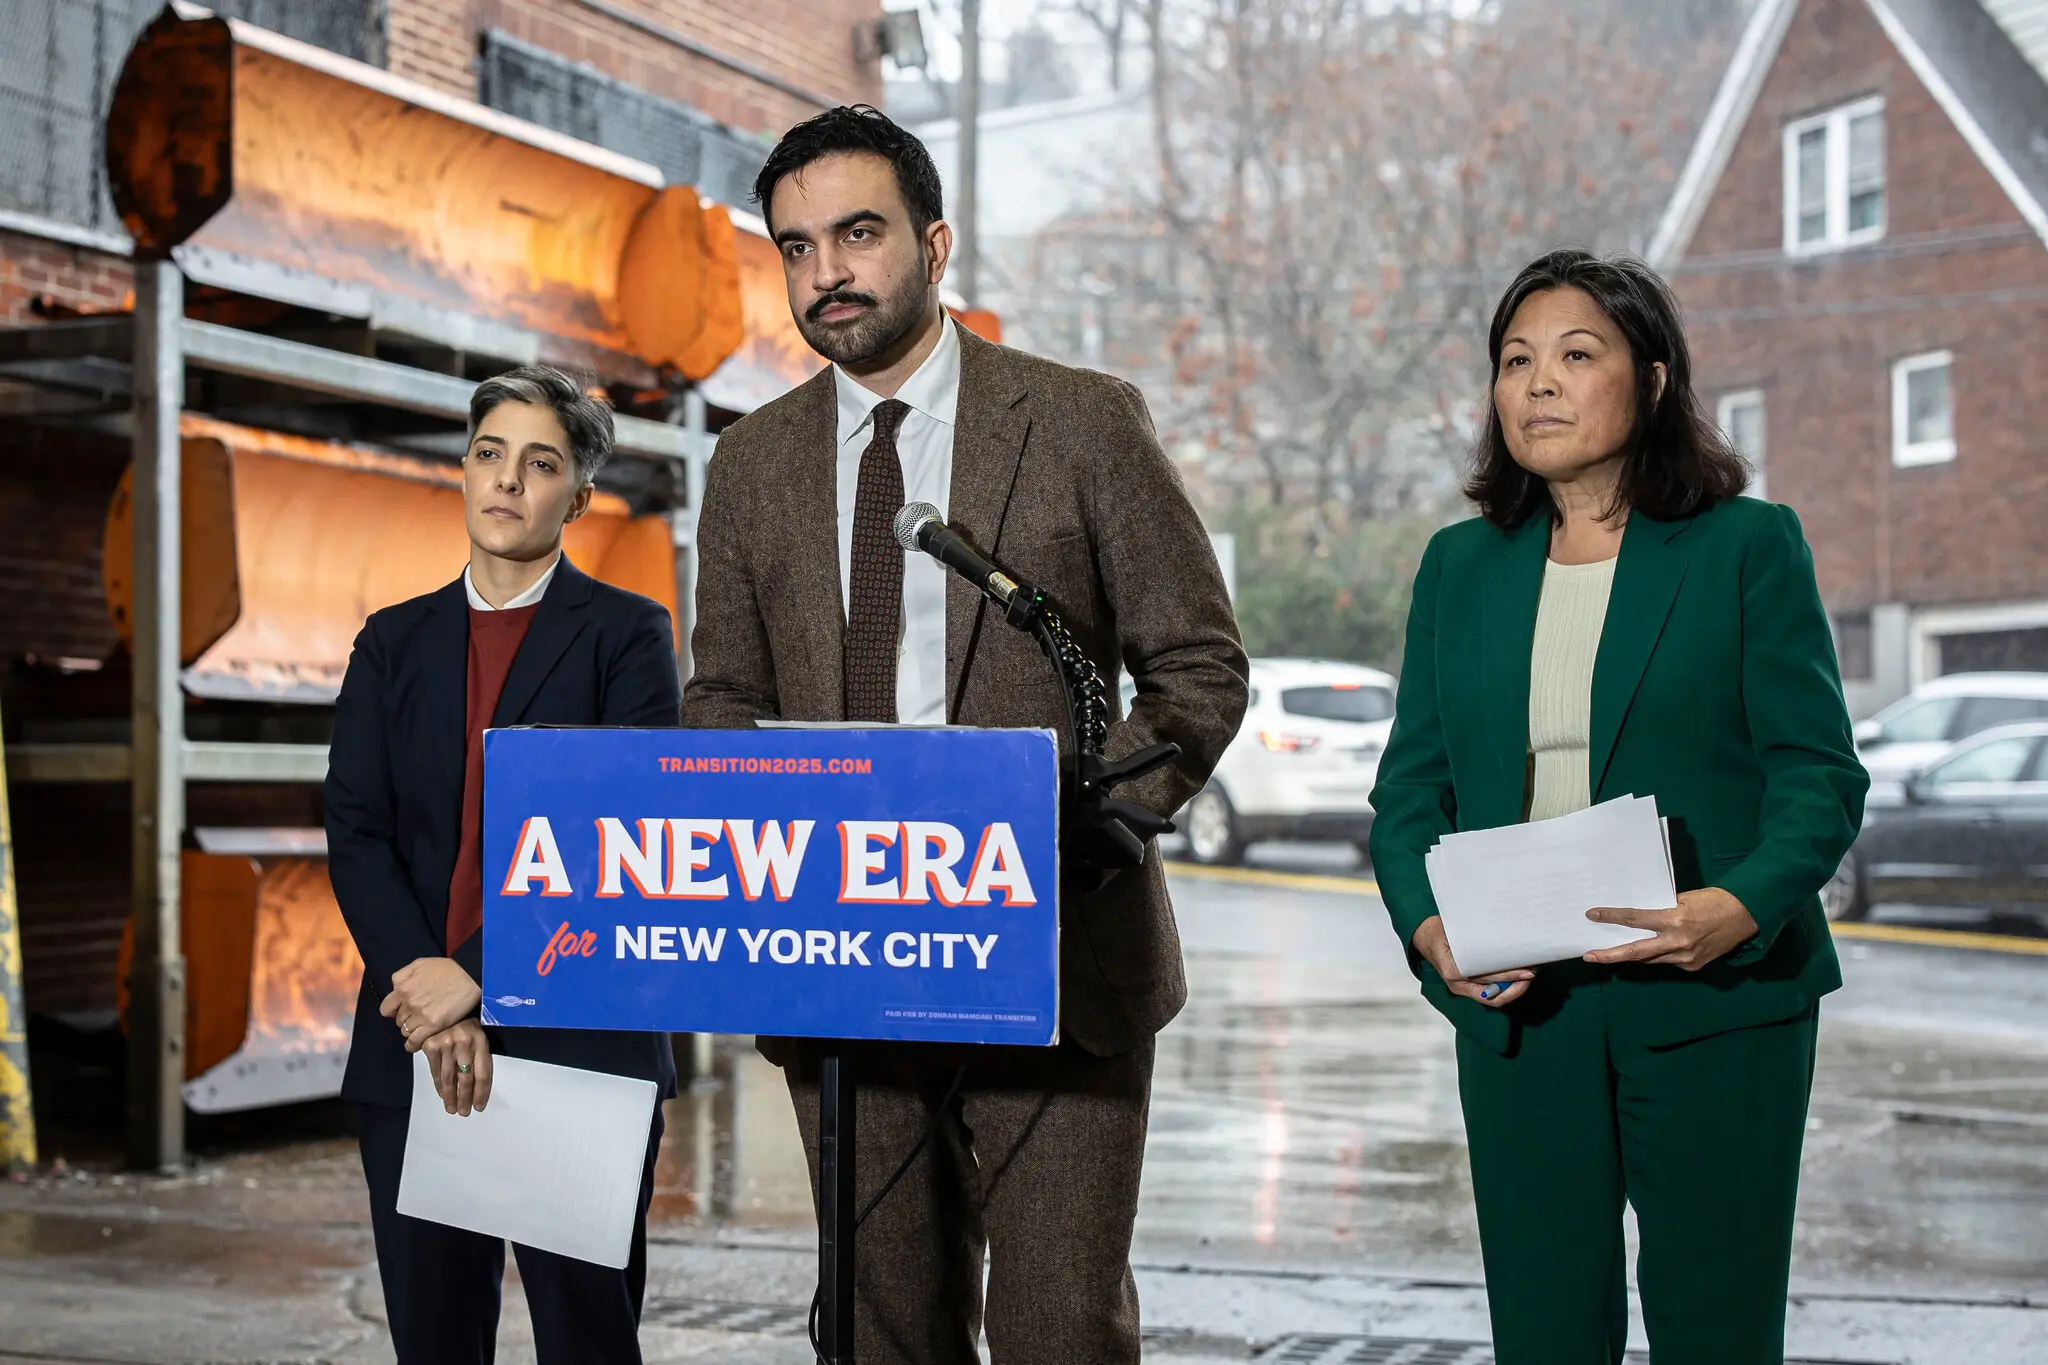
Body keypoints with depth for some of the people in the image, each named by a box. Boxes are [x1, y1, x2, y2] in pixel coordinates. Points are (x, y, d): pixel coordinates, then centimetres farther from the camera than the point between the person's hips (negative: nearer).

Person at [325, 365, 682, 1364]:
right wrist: (429, 1001, -12)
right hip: (414, 1052, 3)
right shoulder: (394, 642, 14)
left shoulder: (627, 635, 2)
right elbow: (356, 833, 4)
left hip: (578, 1046, -3)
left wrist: (479, 974, -17)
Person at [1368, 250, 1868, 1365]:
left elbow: (1820, 772, -4)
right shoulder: (1458, 566, 12)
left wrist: (1741, 906, -22)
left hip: (1714, 1004, -3)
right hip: (1517, 1008, 3)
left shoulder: (1748, 546, 1)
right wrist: (1427, 925, -9)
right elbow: (1411, 785, 10)